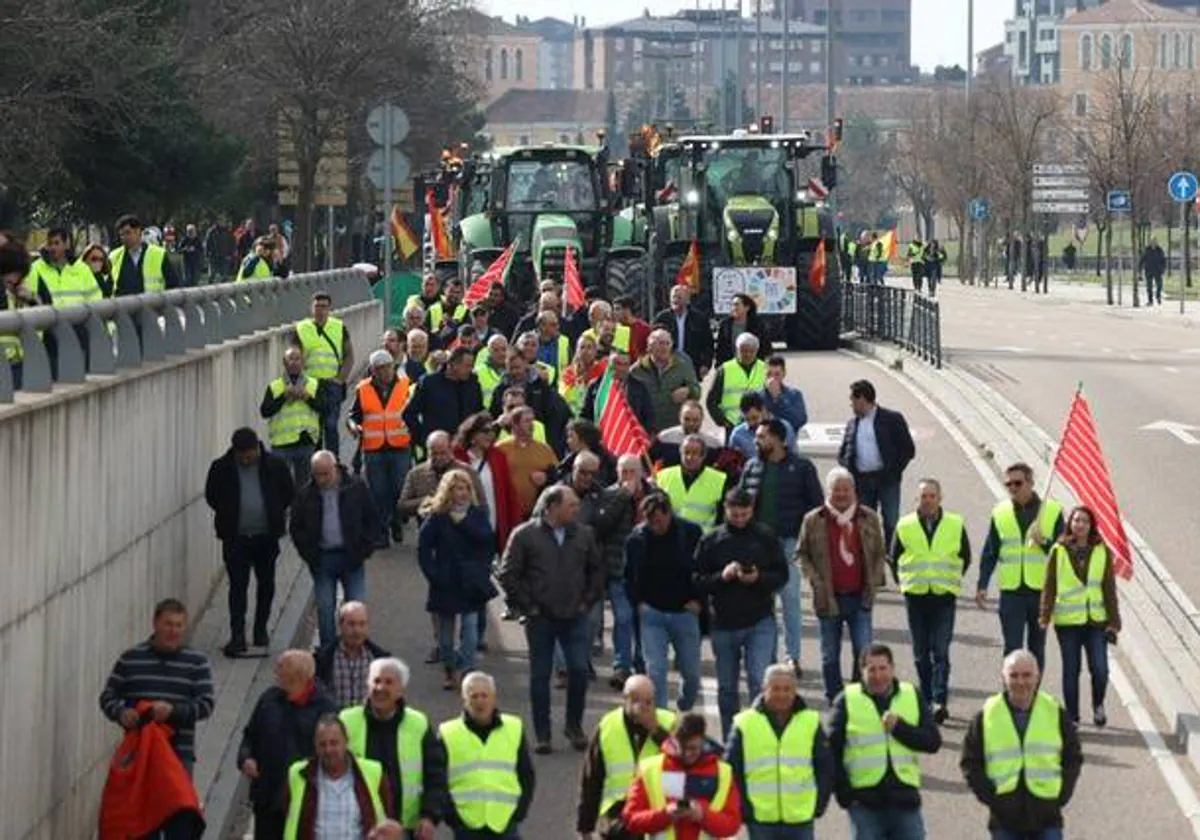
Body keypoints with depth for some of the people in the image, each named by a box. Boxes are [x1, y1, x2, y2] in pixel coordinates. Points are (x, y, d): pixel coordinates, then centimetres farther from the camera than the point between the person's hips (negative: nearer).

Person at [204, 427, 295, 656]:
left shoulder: (275, 465, -4)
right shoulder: (221, 468, -5)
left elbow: (288, 494, 9)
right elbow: (211, 496, 8)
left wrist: (276, 513, 5)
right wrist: (227, 515, 4)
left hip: (266, 535, 2)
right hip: (235, 537, -2)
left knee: (266, 583, 12)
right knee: (238, 585, -6)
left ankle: (261, 629, 26)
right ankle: (237, 635, -9)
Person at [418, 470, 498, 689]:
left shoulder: (478, 514, 4)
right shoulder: (436, 517, -2)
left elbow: (487, 539, -10)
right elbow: (424, 549, -1)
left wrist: (464, 522, -13)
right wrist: (433, 574, -8)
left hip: (471, 582, 0)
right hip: (446, 582, 0)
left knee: (470, 626, -8)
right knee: (446, 630, 8)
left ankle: (465, 669, -9)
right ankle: (450, 672, 21)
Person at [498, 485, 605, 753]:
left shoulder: (584, 535, 4)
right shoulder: (525, 535, -5)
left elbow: (597, 570, 15)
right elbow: (508, 575, -2)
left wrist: (587, 601, 7)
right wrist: (527, 607, -5)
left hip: (574, 617, 2)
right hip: (540, 618, -2)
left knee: (579, 670, -4)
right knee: (540, 675, 4)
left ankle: (574, 726, 14)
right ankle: (542, 734, 12)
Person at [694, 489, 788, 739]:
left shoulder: (765, 537, 1)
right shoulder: (711, 540, 2)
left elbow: (782, 575, 3)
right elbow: (697, 581, 1)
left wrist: (759, 578, -16)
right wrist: (722, 576, -17)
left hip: (760, 623, -2)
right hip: (724, 625, 2)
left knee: (760, 682, -12)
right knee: (727, 688, 11)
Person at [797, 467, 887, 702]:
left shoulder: (869, 518, 3)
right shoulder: (813, 521, -2)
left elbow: (880, 553, 12)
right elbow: (801, 554, 6)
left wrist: (874, 581, -1)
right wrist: (815, 579, -8)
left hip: (860, 596, 0)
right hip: (829, 598, 0)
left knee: (864, 652, -5)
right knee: (830, 656, 8)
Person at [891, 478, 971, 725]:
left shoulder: (955, 525, 1)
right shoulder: (905, 526, 2)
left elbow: (965, 557, 14)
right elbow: (894, 558, 14)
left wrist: (952, 580, 11)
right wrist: (904, 582, 9)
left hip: (944, 596, -2)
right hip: (915, 597, 2)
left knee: (941, 652, -10)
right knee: (921, 653, 7)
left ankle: (939, 702, -14)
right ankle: (928, 700, 17)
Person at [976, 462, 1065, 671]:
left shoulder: (1052, 511, 1)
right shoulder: (1000, 513, 6)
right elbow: (989, 553, 7)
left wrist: (1044, 542, -18)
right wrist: (982, 585, -1)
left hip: (1041, 591, 0)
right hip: (1011, 592, 0)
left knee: (1037, 647, 9)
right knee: (1012, 648, -5)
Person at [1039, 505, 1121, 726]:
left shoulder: (1102, 552, 2)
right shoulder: (1058, 552, 0)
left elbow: (1109, 589, 4)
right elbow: (1049, 588, 1)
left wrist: (1113, 623, 2)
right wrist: (1045, 617, -8)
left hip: (1096, 620, 0)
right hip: (1067, 621, 0)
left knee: (1100, 669, -7)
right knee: (1071, 671, 5)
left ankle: (1098, 705, 20)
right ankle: (1072, 717, 17)